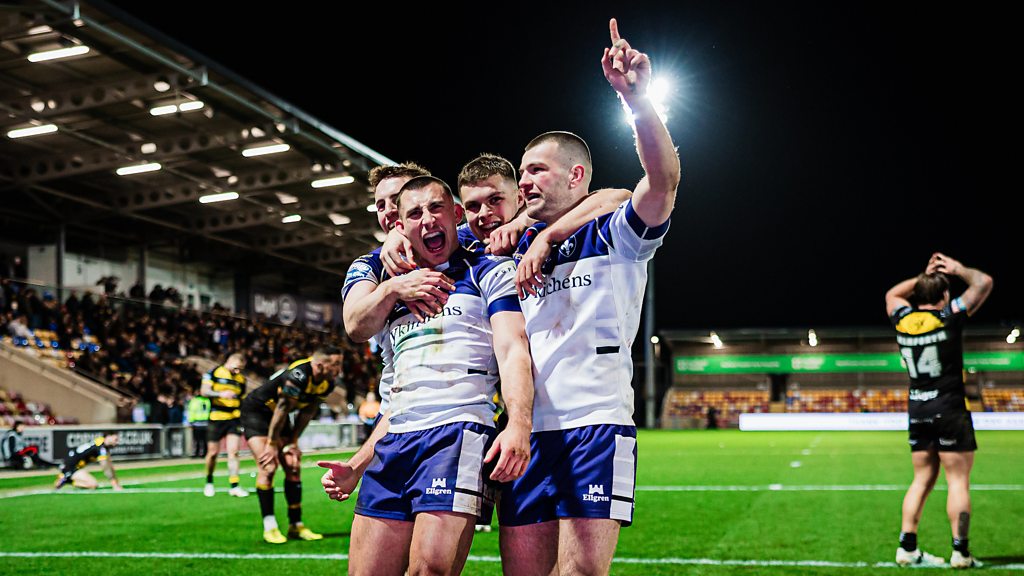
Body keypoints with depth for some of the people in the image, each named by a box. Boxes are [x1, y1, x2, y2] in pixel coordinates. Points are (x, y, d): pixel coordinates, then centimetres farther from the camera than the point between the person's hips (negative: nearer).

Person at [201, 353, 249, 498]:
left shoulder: (241, 379, 11)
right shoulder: (214, 373, -2)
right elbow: (204, 391, -14)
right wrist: (221, 394, -29)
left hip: (234, 419, 3)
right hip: (216, 418, -3)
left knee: (233, 452, -7)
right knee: (213, 452, 4)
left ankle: (234, 486, -6)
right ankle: (209, 483, 25)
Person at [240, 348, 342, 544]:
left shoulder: (327, 383, -8)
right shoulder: (299, 375, -34)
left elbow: (307, 412, 3)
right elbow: (282, 409, -28)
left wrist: (293, 442, 2)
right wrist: (271, 445, -20)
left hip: (278, 416, 8)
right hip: (256, 411, -8)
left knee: (293, 466, 2)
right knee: (268, 466, -16)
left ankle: (296, 525, 8)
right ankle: (269, 527, -9)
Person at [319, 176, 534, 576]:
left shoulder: (489, 273, 8)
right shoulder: (397, 297, 27)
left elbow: (513, 348, -8)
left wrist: (519, 423, -26)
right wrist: (356, 467, 22)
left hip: (457, 433, -6)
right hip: (394, 442, 7)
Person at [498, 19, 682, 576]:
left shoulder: (615, 236, 6)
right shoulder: (519, 249, 20)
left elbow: (664, 178, -12)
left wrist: (636, 98, -26)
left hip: (596, 423, -5)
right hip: (528, 431, 5)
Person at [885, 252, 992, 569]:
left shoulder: (902, 320, 2)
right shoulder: (949, 317, -10)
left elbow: (892, 294, 26)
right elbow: (984, 282, -2)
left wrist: (924, 276, 23)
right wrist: (958, 269, 12)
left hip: (916, 409, 5)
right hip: (950, 409, -5)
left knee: (923, 478, 12)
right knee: (958, 480, 0)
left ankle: (907, 547, 11)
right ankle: (960, 552, 0)